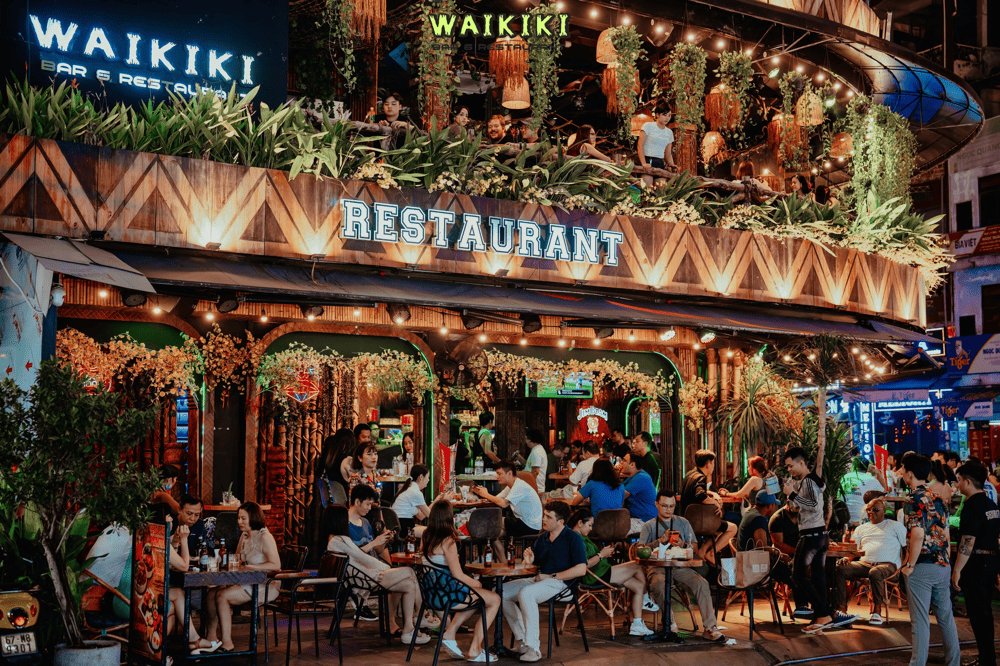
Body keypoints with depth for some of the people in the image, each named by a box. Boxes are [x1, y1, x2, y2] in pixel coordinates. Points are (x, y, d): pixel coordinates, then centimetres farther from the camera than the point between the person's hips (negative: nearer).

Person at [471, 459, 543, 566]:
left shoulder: (520, 486, -18)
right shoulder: (511, 486, 14)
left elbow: (503, 504, -29)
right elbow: (496, 499, 10)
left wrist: (486, 494, -16)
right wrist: (481, 493, -6)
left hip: (531, 526, -10)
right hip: (523, 522, 10)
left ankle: (504, 564, -1)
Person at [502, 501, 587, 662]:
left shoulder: (573, 539, -6)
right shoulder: (542, 538, 16)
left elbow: (581, 570, -16)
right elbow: (534, 564, 21)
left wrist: (551, 576, -16)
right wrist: (529, 561, -5)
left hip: (561, 583, -8)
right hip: (539, 580, 8)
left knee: (525, 594, -34)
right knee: (501, 592, -8)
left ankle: (533, 647, -32)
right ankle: (521, 639, -6)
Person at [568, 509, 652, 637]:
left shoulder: (581, 537, 18)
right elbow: (583, 565, -23)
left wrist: (604, 552, 13)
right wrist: (601, 555, -16)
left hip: (599, 574, 11)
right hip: (594, 577, -11)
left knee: (638, 586, 3)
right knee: (637, 567, -4)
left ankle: (637, 626, 2)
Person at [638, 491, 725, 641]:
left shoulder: (683, 523, 21)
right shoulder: (648, 526, 17)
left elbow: (695, 547, 13)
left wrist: (683, 545, -9)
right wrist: (660, 541, -14)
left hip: (681, 567, 2)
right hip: (658, 568, -2)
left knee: (702, 583, -28)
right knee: (658, 584, -37)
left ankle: (710, 628, -29)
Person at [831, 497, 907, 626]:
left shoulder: (895, 526, 15)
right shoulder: (861, 529, 26)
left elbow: (908, 546, 10)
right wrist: (846, 558, -3)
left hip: (887, 564, -4)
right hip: (864, 563, 4)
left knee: (875, 573, -40)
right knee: (839, 569, -23)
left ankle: (877, 610, -27)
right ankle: (841, 608, -28)